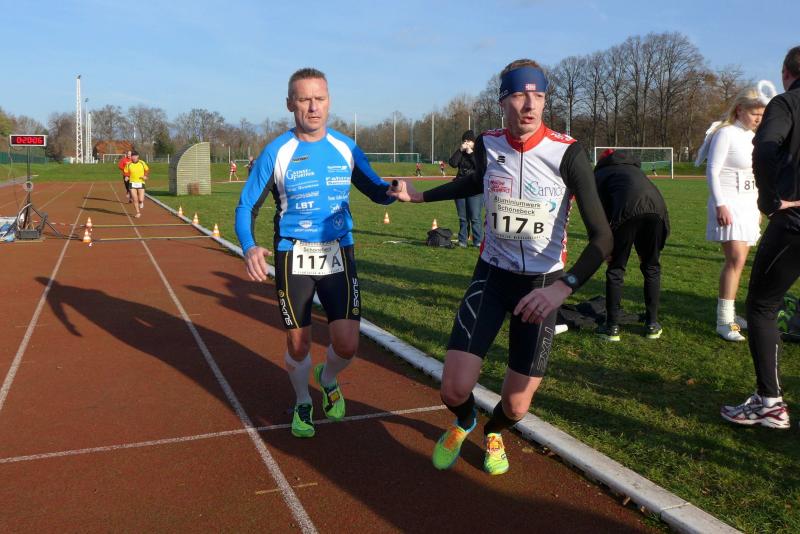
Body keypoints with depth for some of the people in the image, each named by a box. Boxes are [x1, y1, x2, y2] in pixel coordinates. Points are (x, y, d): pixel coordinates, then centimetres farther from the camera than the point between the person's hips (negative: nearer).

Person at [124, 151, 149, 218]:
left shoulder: (142, 163, -1)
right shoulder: (128, 164, -1)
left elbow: (147, 170, 12)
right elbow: (126, 173, 11)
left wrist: (146, 176, -4)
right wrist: (127, 176, -10)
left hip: (141, 183, -1)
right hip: (132, 183, 1)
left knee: (141, 200, -7)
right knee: (135, 200, -2)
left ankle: (141, 202, 30)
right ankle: (138, 212, 14)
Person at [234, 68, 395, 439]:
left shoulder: (346, 148, 0)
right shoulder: (276, 152, -7)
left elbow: (376, 191, 8)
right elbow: (246, 206, -4)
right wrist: (249, 248, -24)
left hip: (339, 255, 2)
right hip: (294, 257, -1)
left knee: (347, 345, -5)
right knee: (298, 345, 7)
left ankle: (328, 379, 32)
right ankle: (302, 404, 37)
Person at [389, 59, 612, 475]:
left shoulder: (567, 153, -17)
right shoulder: (486, 145, -5)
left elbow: (601, 236, -22)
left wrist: (563, 287, -37)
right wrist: (419, 195, 19)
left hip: (543, 284, -2)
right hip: (491, 275, 2)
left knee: (516, 407, 2)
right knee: (455, 389, -11)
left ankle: (493, 432, 42)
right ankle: (463, 422, 30)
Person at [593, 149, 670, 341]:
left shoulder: (600, 174, 26)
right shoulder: (634, 168, 40)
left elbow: (600, 211, 11)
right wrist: (644, 251, 39)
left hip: (627, 211, -4)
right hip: (657, 207, 4)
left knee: (616, 269, 8)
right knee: (652, 268, 18)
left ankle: (612, 327, 11)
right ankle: (652, 324, 23)